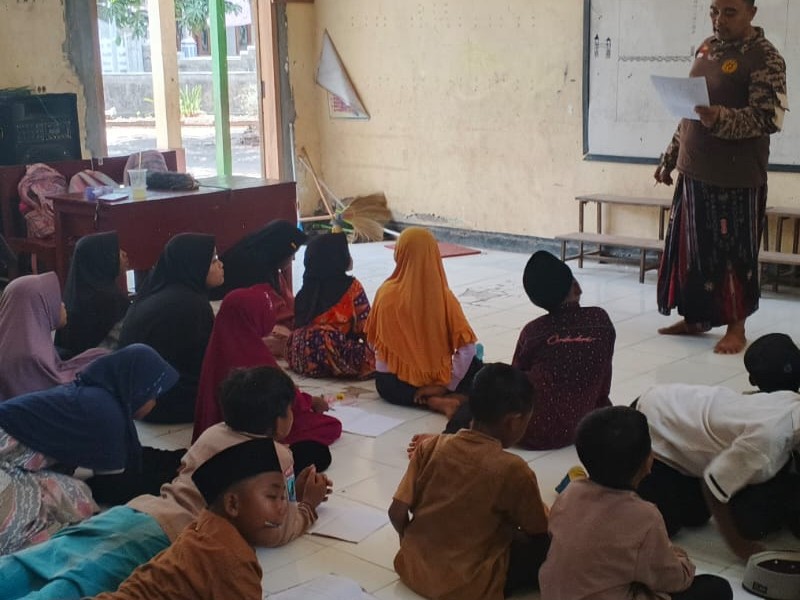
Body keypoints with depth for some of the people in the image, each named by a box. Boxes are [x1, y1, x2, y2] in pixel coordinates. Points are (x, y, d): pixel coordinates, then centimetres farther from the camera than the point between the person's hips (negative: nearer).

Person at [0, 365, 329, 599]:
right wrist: (308, 505, 26)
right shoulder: (277, 456, 5)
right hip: (167, 536, -7)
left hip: (137, 509, 7)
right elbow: (277, 532, 3)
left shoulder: (212, 433, 24)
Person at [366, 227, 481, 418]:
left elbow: (373, 340, 4)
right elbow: (467, 348, -15)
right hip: (433, 380, -2)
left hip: (392, 384, 2)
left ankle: (430, 400, -3)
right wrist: (447, 385, -8)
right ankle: (451, 398, -4)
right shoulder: (444, 297, -10)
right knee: (474, 366, 26)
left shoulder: (386, 292, -8)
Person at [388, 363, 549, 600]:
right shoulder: (513, 470, -16)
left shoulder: (430, 446, -6)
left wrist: (416, 546, 13)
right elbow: (539, 532, -3)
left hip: (414, 570, 5)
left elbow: (397, 513, -6)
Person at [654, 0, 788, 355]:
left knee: (733, 253, 1)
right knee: (690, 249, 13)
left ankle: (736, 329, 13)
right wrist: (669, 158, 18)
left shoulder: (765, 58, -11)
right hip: (694, 171, 7)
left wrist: (721, 119, -35)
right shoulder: (707, 48, 12)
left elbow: (769, 117, -20)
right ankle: (694, 318, 27)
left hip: (736, 178, -7)